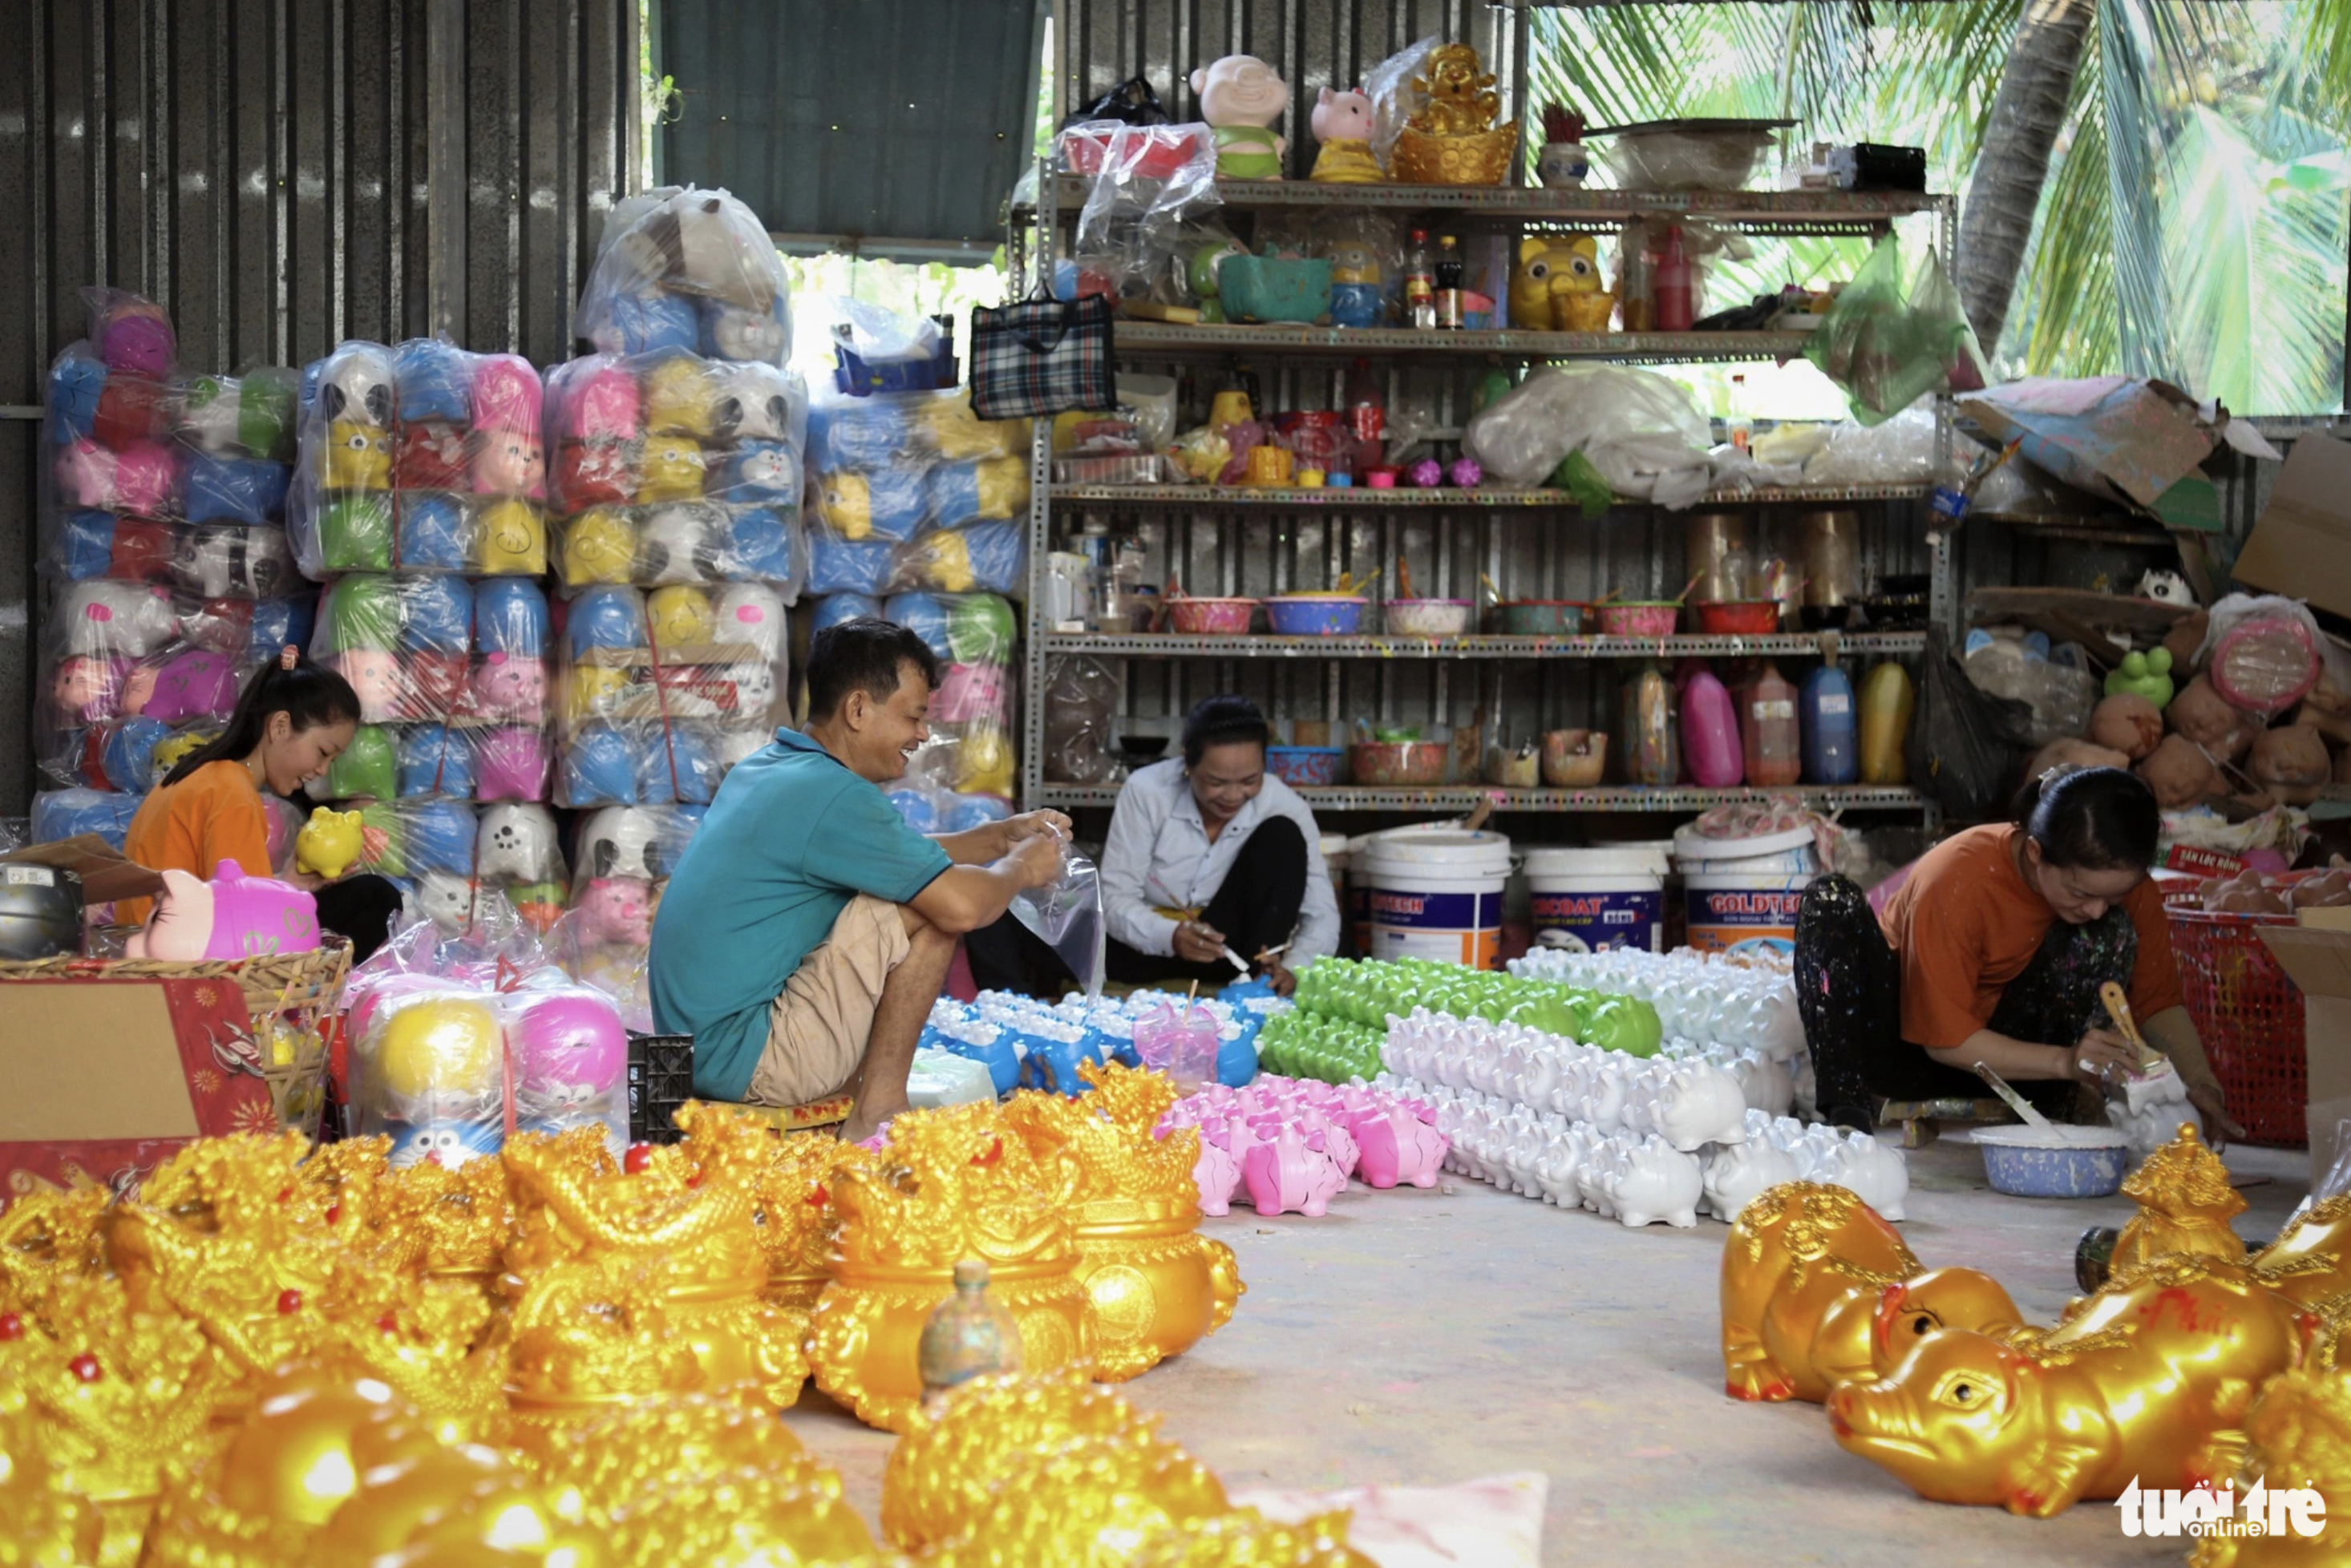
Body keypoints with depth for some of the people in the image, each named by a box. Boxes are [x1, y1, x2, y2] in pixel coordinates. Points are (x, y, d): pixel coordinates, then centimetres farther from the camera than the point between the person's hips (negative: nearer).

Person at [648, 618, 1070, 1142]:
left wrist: (1004, 835, 18)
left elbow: (907, 855, 28)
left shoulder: (762, 768, 14)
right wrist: (1019, 868, -2)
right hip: (748, 1061, -10)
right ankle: (877, 1112, -5)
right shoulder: (831, 795, -18)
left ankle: (847, 1096, 10)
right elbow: (964, 904, -24)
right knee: (933, 907, -13)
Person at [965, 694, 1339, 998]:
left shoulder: (1283, 805, -13)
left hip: (1227, 945, 1)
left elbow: (1322, 911, -12)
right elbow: (1116, 900, -15)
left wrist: (1293, 967, -35)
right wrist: (1170, 938, -37)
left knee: (1282, 835, -24)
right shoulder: (1146, 791, -15)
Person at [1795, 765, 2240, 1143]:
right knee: (1831, 901, -30)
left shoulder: (2125, 885, -16)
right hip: (1913, 1044, -3)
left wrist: (2199, 1083, -26)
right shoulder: (1957, 878, -30)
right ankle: (1846, 1113, -35)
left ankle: (2043, 1115, -19)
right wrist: (2065, 1062, -37)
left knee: (2111, 935, -23)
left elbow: (2159, 1002, -7)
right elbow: (1946, 1041, -26)